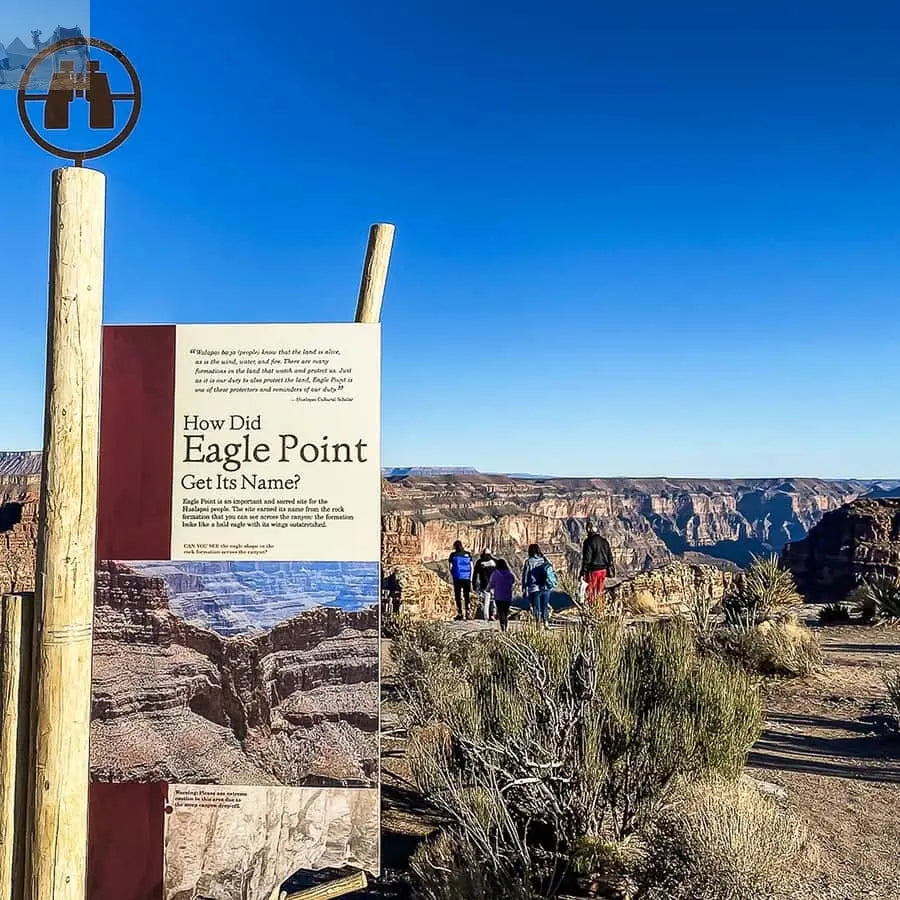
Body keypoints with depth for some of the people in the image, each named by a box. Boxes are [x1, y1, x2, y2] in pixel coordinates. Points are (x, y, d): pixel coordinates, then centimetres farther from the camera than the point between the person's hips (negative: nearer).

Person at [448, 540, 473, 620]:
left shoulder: (453, 555, -2)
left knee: (458, 596, 4)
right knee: (467, 596, 10)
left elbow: (450, 568, -1)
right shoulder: (468, 554, 4)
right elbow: (471, 568, 5)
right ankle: (467, 613, 7)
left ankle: (460, 614, 0)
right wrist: (470, 579, 9)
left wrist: (452, 578, 9)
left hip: (457, 579, -2)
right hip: (467, 579, 2)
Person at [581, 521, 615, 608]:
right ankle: (600, 606, 19)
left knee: (590, 591, 6)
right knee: (600, 591, 16)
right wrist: (610, 569, 20)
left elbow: (586, 558, -14)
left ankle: (592, 606, 4)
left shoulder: (588, 542, -12)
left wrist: (583, 571, -10)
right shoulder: (604, 540, 7)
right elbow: (610, 556, 12)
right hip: (603, 569, 6)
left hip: (593, 570, -6)